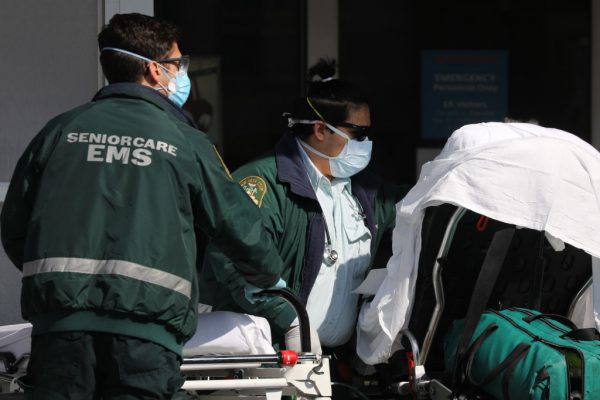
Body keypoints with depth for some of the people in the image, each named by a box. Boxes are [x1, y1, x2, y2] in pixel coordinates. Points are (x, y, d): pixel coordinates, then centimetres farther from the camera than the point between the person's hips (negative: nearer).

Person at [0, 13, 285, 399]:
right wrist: (269, 274, 33)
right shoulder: (185, 142, 6)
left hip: (60, 325, 3)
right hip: (145, 333, -2)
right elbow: (239, 225, 12)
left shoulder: (60, 131, 12)